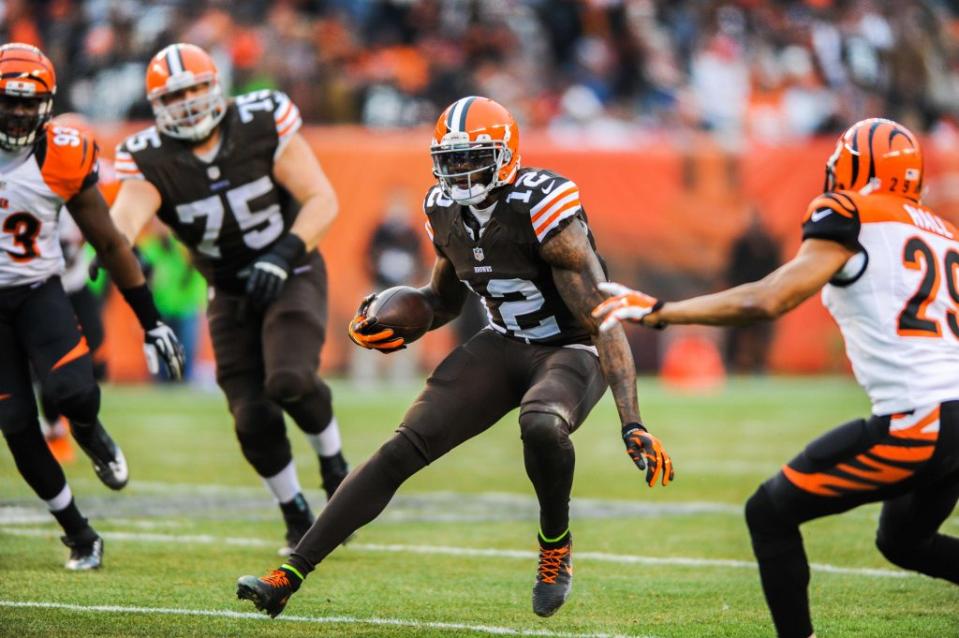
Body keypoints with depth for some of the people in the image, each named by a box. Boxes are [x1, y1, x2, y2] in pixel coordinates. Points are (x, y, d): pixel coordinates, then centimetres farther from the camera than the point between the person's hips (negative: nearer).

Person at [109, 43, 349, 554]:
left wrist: (284, 255, -28)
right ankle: (297, 519, 19)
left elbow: (322, 199, -14)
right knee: (253, 418, -5)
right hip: (231, 294, 3)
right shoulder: (152, 160, -12)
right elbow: (127, 213, -31)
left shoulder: (262, 125, -15)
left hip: (292, 277, -3)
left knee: (289, 379, -28)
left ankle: (334, 463, 2)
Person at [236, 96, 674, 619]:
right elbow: (444, 301, 18)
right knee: (403, 449, -9)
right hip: (504, 344, 6)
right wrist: (394, 325, -4)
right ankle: (288, 577, -9)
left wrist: (632, 423, -34)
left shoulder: (542, 209, -25)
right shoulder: (446, 211, -2)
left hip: (572, 352, -6)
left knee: (540, 425, -39)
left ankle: (555, 545, -9)